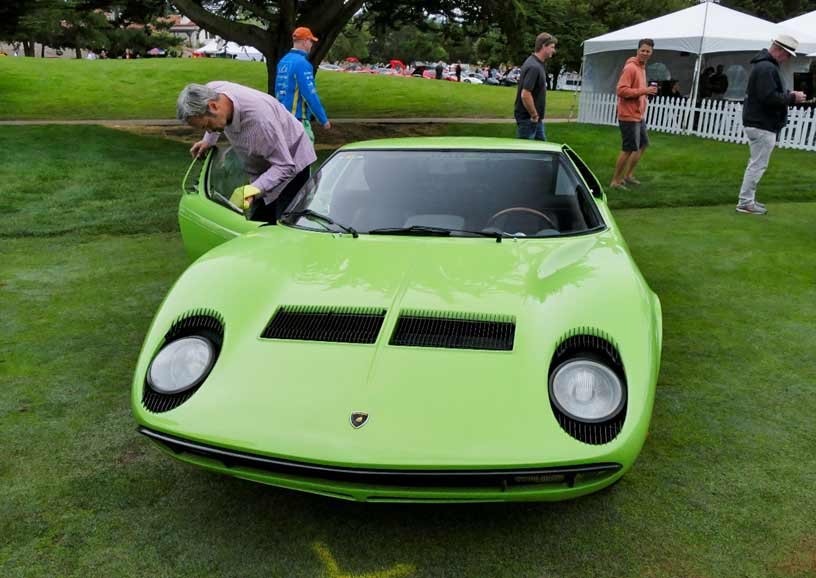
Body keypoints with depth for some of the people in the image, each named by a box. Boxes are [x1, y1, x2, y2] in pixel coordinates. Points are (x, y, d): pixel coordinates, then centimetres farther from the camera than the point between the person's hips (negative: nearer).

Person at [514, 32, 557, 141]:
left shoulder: (540, 64, 10)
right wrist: (534, 115, -18)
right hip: (527, 119, -10)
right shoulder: (534, 67, -22)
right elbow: (525, 95, -28)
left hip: (536, 119, 10)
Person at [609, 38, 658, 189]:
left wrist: (648, 91, 11)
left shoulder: (642, 67, 15)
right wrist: (643, 91, -24)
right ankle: (615, 181, 5)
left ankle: (628, 175, 31)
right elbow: (621, 90, -24)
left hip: (639, 115, 10)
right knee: (629, 149, -6)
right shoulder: (630, 68, -15)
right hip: (629, 116, -10)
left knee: (643, 144, 20)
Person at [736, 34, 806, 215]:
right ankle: (745, 203, -3)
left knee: (756, 163, 16)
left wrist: (789, 94, 10)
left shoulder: (765, 65, 17)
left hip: (756, 122, 11)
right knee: (758, 164, -6)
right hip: (762, 125, -11)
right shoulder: (767, 68, -17)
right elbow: (769, 97, -24)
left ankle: (747, 199, 21)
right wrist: (792, 98, -13)